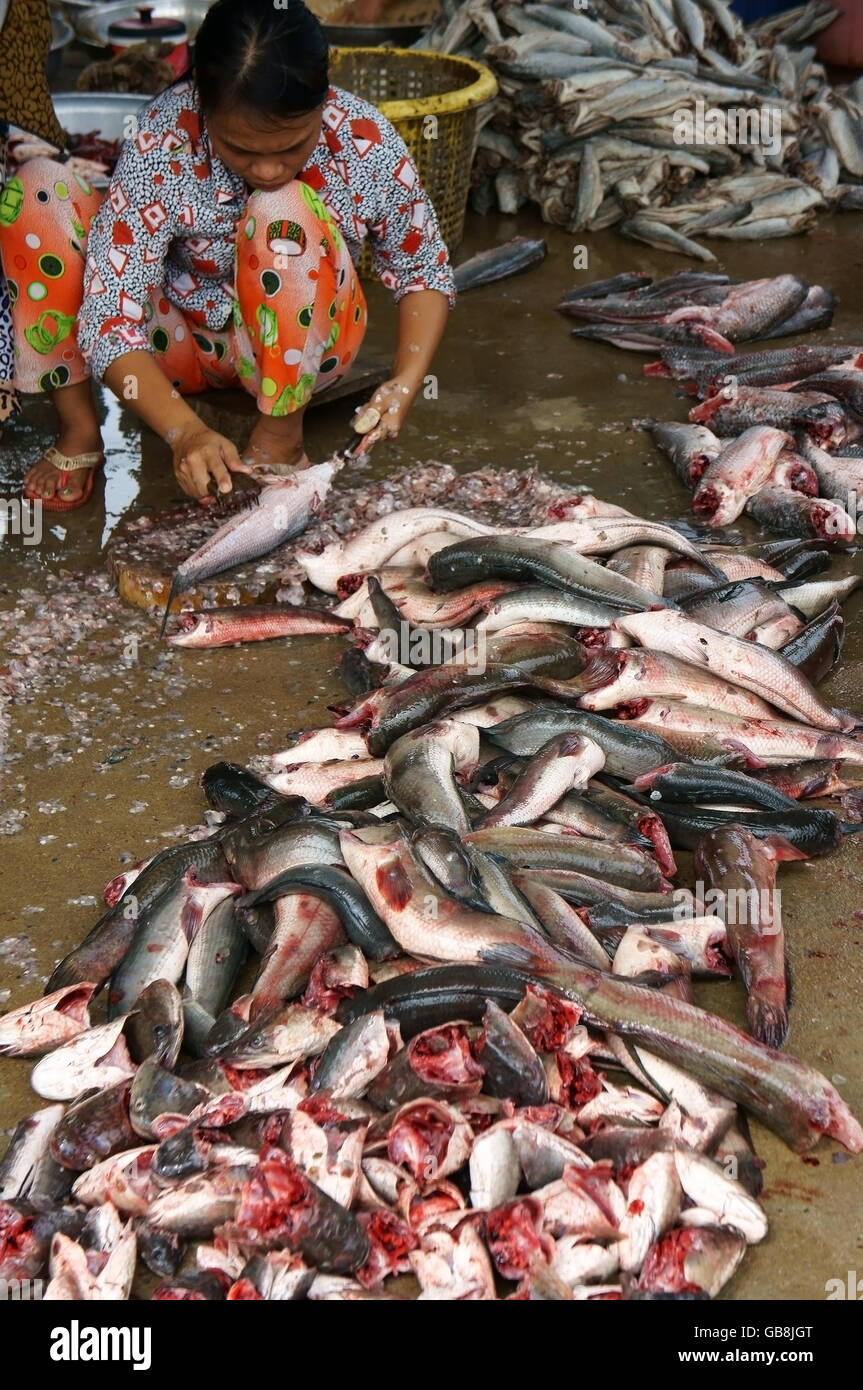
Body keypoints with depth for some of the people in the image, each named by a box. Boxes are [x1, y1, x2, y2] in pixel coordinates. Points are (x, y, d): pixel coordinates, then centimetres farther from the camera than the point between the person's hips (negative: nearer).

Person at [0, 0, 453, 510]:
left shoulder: (367, 143, -24)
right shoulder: (162, 141, -27)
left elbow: (426, 270, -9)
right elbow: (109, 318, -29)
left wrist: (406, 382, -28)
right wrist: (185, 431, -44)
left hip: (302, 343, 0)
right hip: (183, 339, 1)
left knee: (282, 209, -33)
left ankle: (281, 435, -17)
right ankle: (79, 430, -12)